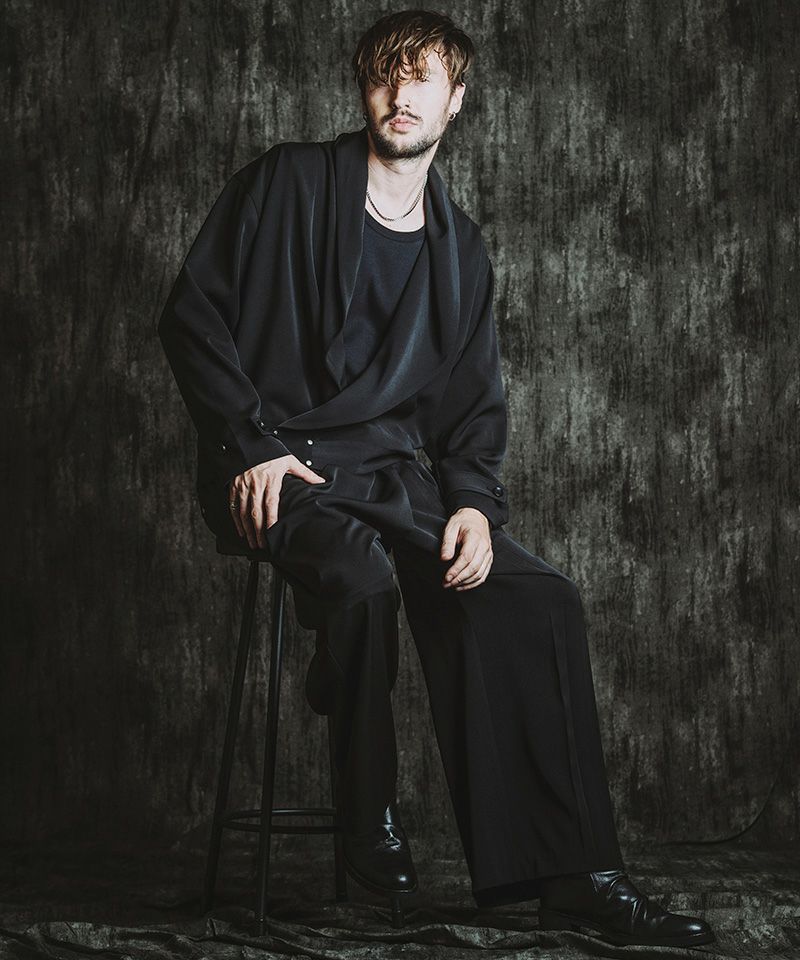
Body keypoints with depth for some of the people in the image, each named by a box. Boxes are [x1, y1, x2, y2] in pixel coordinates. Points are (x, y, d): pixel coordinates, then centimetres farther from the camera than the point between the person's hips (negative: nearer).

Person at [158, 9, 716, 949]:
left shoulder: (460, 250, 17)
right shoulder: (289, 184, 2)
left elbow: (473, 406, 16)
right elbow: (192, 314, -2)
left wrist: (475, 501, -5)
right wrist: (251, 444, -14)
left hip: (391, 466, 5)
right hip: (277, 464, -5)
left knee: (538, 599, -17)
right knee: (360, 574, -38)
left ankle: (575, 876, -13)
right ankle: (368, 813, -13)